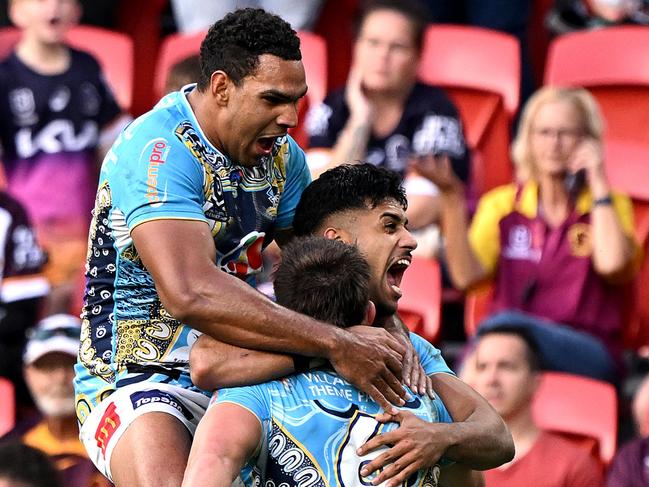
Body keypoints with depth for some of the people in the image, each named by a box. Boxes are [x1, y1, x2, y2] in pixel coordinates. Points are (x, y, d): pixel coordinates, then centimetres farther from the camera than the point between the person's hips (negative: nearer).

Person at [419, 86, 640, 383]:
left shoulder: (610, 206, 11)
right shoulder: (501, 205, 15)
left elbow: (612, 264, -13)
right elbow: (467, 276, -1)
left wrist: (598, 182, -3)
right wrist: (451, 198, -10)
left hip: (588, 356, -1)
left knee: (505, 325, -34)